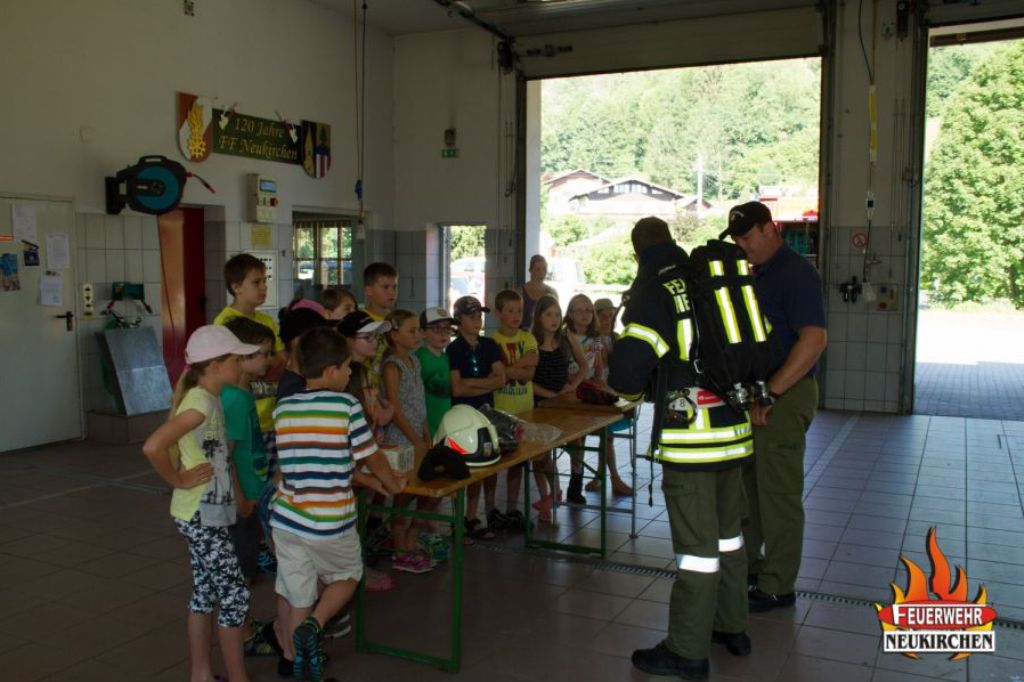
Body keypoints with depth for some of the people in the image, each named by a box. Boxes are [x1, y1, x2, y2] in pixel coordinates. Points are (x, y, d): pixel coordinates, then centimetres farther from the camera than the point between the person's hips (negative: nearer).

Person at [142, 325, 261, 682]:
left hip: (207, 514, 9)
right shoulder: (202, 402, -21)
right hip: (202, 516, -9)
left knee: (205, 594, 17)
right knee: (234, 596, -1)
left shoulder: (206, 398, 7)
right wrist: (179, 480, -18)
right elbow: (152, 446, -32)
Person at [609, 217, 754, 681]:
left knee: (696, 544, 0)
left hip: (689, 437, -7)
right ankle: (732, 627, 34)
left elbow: (627, 368, -16)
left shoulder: (652, 291, -10)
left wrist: (630, 390, 6)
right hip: (734, 429, 7)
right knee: (728, 533, 20)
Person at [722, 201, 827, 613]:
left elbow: (814, 339, -25)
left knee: (778, 493, 0)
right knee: (744, 483, 17)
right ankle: (748, 563, 33)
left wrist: (769, 393, -26)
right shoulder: (756, 275, 14)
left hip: (784, 397, -9)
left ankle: (777, 587, 12)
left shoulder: (796, 273, -14)